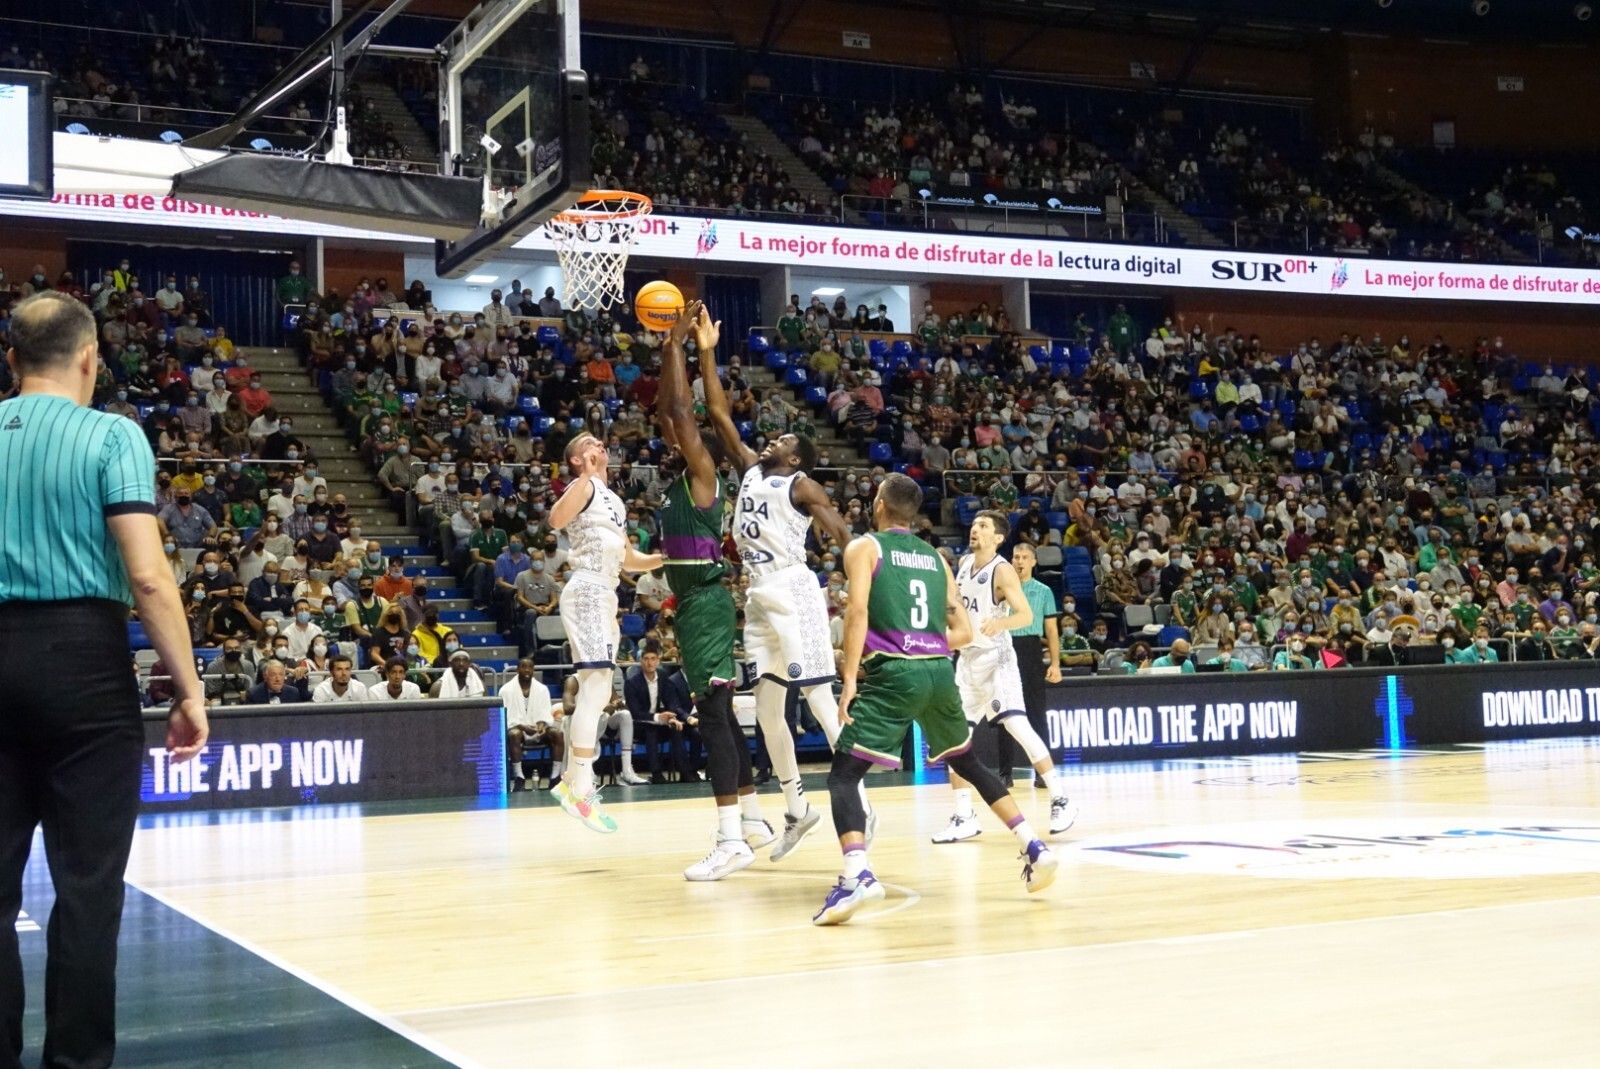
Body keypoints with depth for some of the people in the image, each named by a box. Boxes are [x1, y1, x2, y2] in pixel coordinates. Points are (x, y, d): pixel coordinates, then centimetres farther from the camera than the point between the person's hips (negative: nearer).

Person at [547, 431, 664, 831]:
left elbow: (628, 559, 30)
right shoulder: (584, 487, -4)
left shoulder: (612, 499, 22)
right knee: (596, 689, -17)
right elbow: (556, 519, -25)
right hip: (587, 591, -10)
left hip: (604, 595, 10)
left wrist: (668, 558, 16)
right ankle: (580, 789, -19)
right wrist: (588, 475, -30)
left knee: (597, 694, 11)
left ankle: (571, 782, 18)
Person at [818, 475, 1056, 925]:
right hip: (940, 672, 5)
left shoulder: (864, 547, 7)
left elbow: (858, 610, -10)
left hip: (893, 674, -5)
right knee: (969, 764, 26)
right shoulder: (936, 557, 22)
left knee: (844, 774, -2)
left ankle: (856, 874, -24)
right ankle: (1035, 848, 21)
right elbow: (963, 632, 17)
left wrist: (850, 677, -12)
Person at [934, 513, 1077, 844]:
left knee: (1018, 726, -18)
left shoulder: (1002, 570, -13)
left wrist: (1000, 622, -38)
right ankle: (964, 817, 9)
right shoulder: (964, 563, 9)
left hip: (995, 658, -8)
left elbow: (1026, 615, -20)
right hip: (968, 658, 8)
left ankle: (1061, 800, -9)